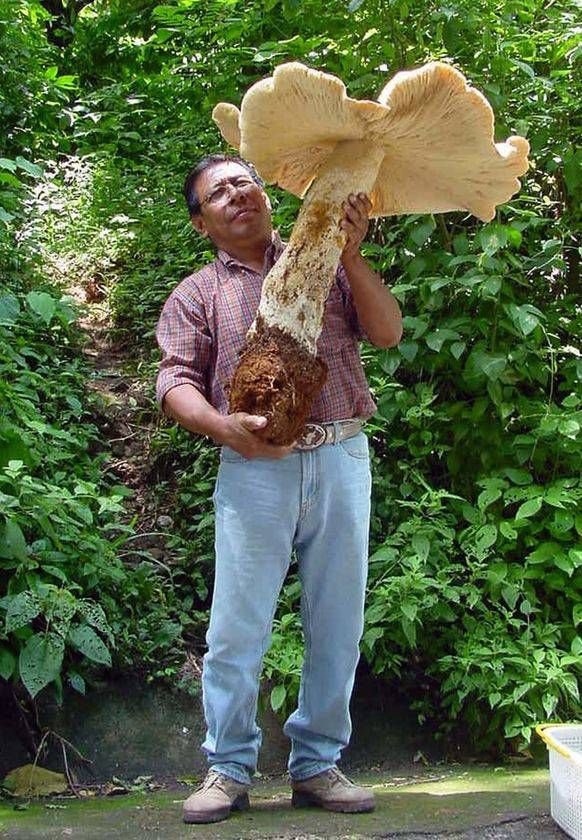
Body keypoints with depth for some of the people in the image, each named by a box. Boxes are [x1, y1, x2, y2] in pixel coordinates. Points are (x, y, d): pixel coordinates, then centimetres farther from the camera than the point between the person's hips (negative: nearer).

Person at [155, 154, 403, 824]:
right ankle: (229, 769, 12)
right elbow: (176, 380, 2)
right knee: (238, 626, -3)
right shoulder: (197, 294, 13)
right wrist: (224, 427, -17)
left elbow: (388, 333, 5)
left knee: (337, 623, 5)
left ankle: (317, 764, 17)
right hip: (256, 469, -1)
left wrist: (350, 254, -7)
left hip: (341, 460, 2)